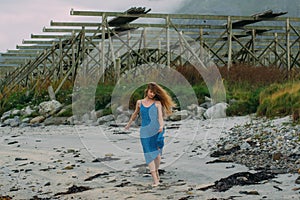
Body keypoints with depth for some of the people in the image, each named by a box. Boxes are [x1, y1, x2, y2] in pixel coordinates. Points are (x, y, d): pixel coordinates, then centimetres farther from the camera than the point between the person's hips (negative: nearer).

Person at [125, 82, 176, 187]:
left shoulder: (157, 103, 6)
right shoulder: (139, 102, 13)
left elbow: (160, 115, -8)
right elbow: (135, 114, 28)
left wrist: (161, 125, -26)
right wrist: (129, 124, 40)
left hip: (156, 130, -2)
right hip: (144, 131, 2)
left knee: (157, 152, -8)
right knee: (149, 154, -5)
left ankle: (156, 171, 18)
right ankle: (155, 179, -8)